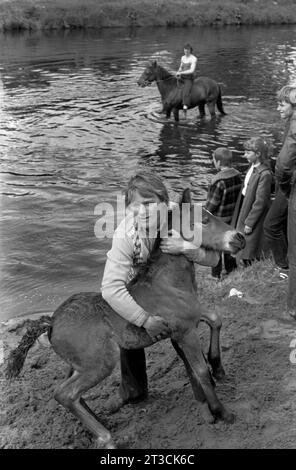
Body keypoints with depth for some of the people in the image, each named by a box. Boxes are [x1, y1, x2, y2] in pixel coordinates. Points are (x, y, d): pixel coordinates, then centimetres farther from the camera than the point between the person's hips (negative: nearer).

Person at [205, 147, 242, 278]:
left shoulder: (219, 181, -26)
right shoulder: (237, 175, -5)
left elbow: (212, 204, -19)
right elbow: (238, 196, 4)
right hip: (232, 217, 7)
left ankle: (216, 276, 18)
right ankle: (231, 271, 34)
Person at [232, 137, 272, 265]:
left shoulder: (264, 174, -24)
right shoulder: (252, 167, 4)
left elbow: (260, 202, -22)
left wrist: (249, 223, -17)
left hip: (254, 213, -9)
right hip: (244, 208, 9)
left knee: (250, 256, 2)